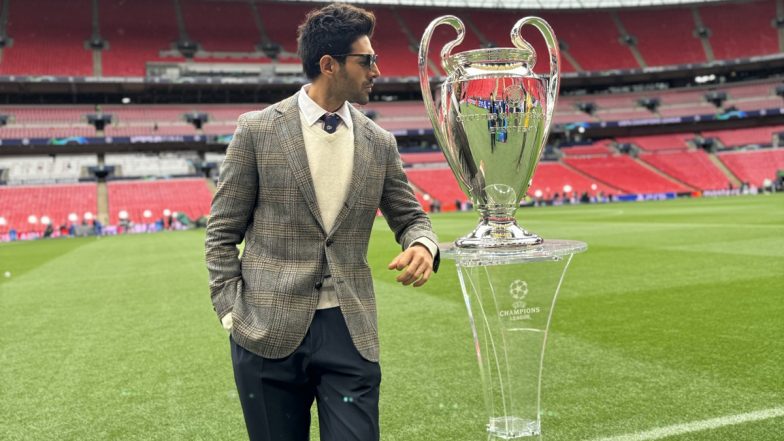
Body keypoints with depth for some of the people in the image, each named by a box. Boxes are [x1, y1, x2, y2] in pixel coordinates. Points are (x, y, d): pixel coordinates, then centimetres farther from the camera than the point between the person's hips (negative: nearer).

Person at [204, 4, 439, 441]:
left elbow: (411, 217, 14)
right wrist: (232, 312, -5)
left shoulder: (380, 143, 7)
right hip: (269, 334, -2)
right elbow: (222, 233, 2)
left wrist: (423, 246, -9)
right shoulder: (258, 130, -2)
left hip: (351, 333, 2)